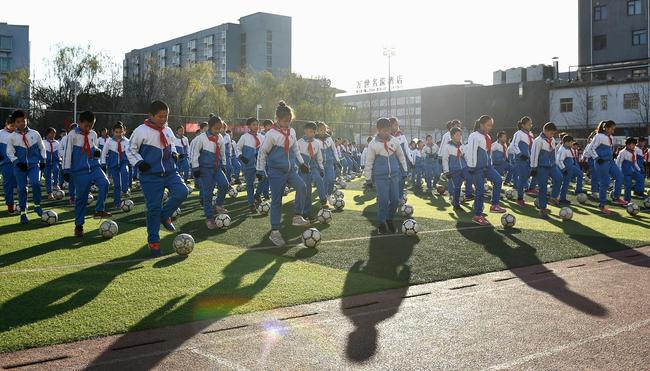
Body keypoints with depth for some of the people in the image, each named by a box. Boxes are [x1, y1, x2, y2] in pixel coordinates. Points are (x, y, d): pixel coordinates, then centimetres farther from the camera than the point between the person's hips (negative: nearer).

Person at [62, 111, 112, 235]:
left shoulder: (93, 134, 8)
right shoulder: (72, 134, -4)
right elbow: (67, 153, -3)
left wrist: (97, 151, -3)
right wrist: (66, 171, -5)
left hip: (94, 167, 3)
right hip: (80, 171, -3)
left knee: (104, 183, -25)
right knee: (81, 198, 1)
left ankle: (99, 210, -14)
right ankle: (78, 225, 13)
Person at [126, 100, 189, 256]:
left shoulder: (168, 130, 9)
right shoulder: (141, 131, -9)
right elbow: (130, 149, -1)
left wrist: (173, 153, 5)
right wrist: (139, 162, -15)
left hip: (170, 172, 5)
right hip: (151, 176, -5)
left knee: (182, 192, -18)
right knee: (153, 208, -3)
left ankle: (165, 215, 10)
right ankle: (153, 241, 12)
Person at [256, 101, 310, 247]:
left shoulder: (292, 132, 6)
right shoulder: (271, 134, -12)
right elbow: (262, 152, -6)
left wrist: (301, 163, 20)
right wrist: (260, 171, -5)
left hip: (291, 169, 5)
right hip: (276, 172, -5)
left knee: (302, 187, -22)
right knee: (276, 201, -1)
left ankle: (297, 216, -9)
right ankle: (275, 231, 9)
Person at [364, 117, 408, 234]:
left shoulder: (395, 140, 2)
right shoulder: (373, 144, -7)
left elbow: (401, 156, 15)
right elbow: (369, 161, 0)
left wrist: (404, 171, 15)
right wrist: (368, 177, 1)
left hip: (394, 174, 4)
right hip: (380, 176, -3)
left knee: (395, 199, 3)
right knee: (383, 200, -7)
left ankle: (390, 219, 24)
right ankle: (381, 223, 9)